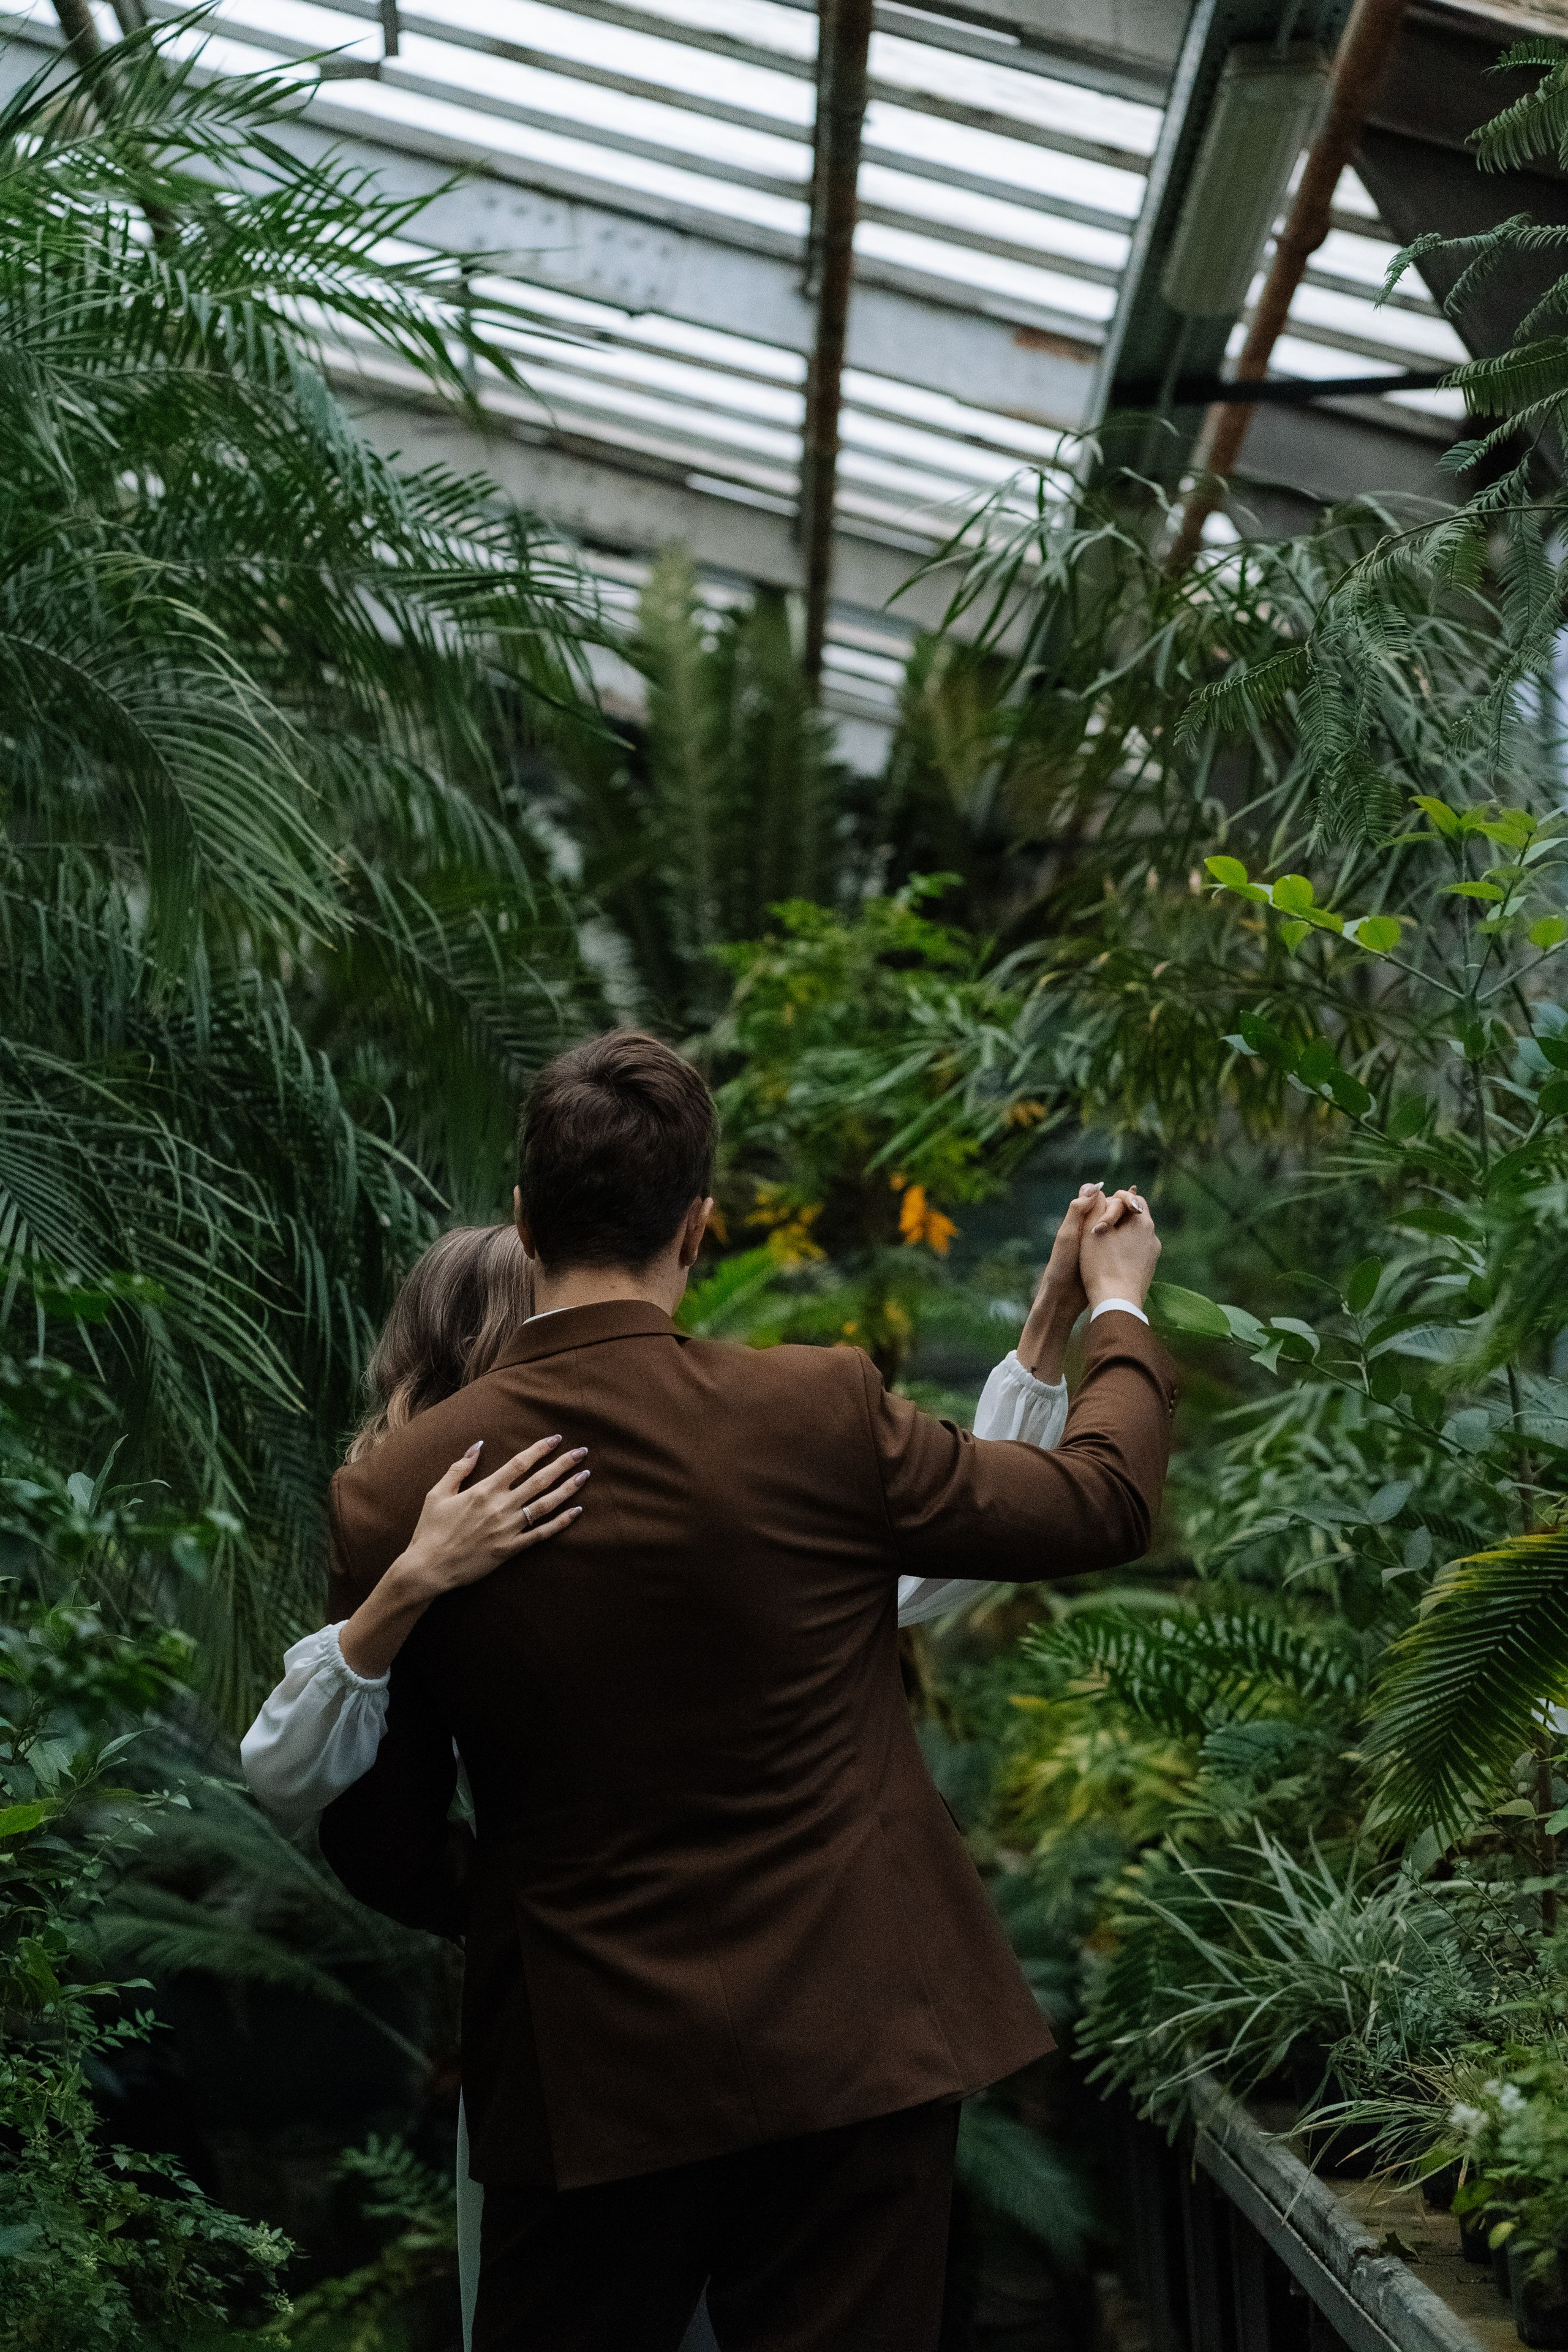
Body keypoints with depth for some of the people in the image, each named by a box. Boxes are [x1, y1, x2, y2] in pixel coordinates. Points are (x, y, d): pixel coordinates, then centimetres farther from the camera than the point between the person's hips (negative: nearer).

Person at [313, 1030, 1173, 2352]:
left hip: (587, 2076, 1)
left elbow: (381, 1847, 1)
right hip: (854, 2043, -1)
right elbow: (1104, 1504, 3)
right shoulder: (820, 1414, -12)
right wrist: (1120, 1305, 22)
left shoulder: (393, 1499, -8)